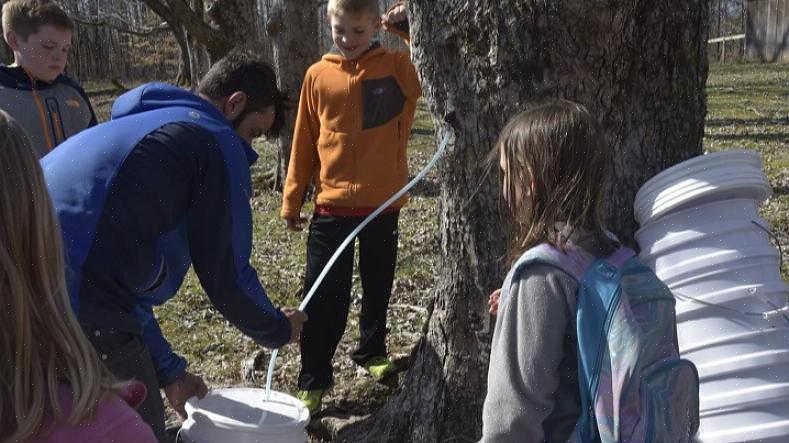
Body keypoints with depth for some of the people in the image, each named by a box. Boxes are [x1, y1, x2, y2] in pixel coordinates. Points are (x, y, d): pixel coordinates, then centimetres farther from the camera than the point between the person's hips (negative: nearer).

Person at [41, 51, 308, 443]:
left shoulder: (129, 129, 29)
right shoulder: (218, 141, 1)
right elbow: (226, 275, 0)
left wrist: (167, 369, 34)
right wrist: (279, 329, 21)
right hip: (85, 322, -9)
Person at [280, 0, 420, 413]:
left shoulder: (397, 66, -4)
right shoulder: (318, 75, -1)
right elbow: (304, 142, 5)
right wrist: (291, 200, 6)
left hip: (384, 202, 0)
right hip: (332, 205, 0)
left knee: (379, 286, 17)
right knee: (324, 298, 3)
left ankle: (372, 351, 39)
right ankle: (313, 381, 13)